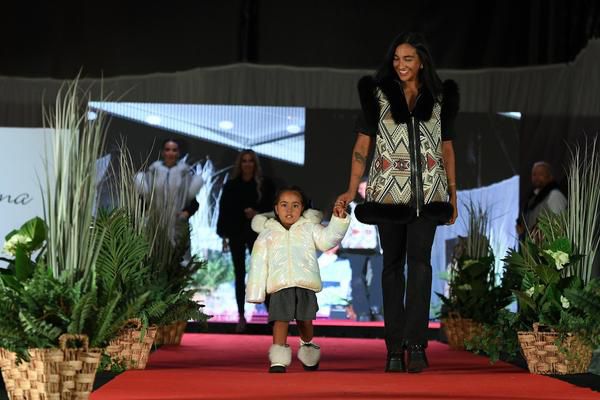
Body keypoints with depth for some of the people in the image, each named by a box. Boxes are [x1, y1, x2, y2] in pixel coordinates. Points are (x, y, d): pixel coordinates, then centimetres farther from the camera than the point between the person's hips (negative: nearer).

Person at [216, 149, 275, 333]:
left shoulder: (264, 185, 1)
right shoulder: (231, 185, 4)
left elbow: (270, 208, 4)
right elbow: (224, 211, 5)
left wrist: (258, 214, -16)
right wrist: (224, 236, 1)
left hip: (257, 233, -2)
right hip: (236, 234, 2)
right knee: (239, 275, 5)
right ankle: (241, 316, 10)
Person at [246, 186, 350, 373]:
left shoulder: (309, 228, 14)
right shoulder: (267, 234, 13)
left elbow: (327, 239, 0)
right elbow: (258, 264, 11)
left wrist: (338, 221, -15)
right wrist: (255, 293, 6)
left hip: (305, 283, 1)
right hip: (280, 285, -1)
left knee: (305, 320, 4)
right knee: (281, 319, -13)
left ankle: (308, 348, 31)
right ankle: (278, 360, -14)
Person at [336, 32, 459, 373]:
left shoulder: (439, 98, 10)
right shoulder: (378, 95, 7)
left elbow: (447, 148, 15)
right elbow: (363, 144, 4)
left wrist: (453, 193, 13)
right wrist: (352, 190, -5)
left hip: (427, 193, 0)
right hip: (389, 191, 0)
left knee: (419, 259, -15)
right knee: (393, 264, 3)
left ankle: (415, 343, -20)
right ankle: (395, 347, 6)